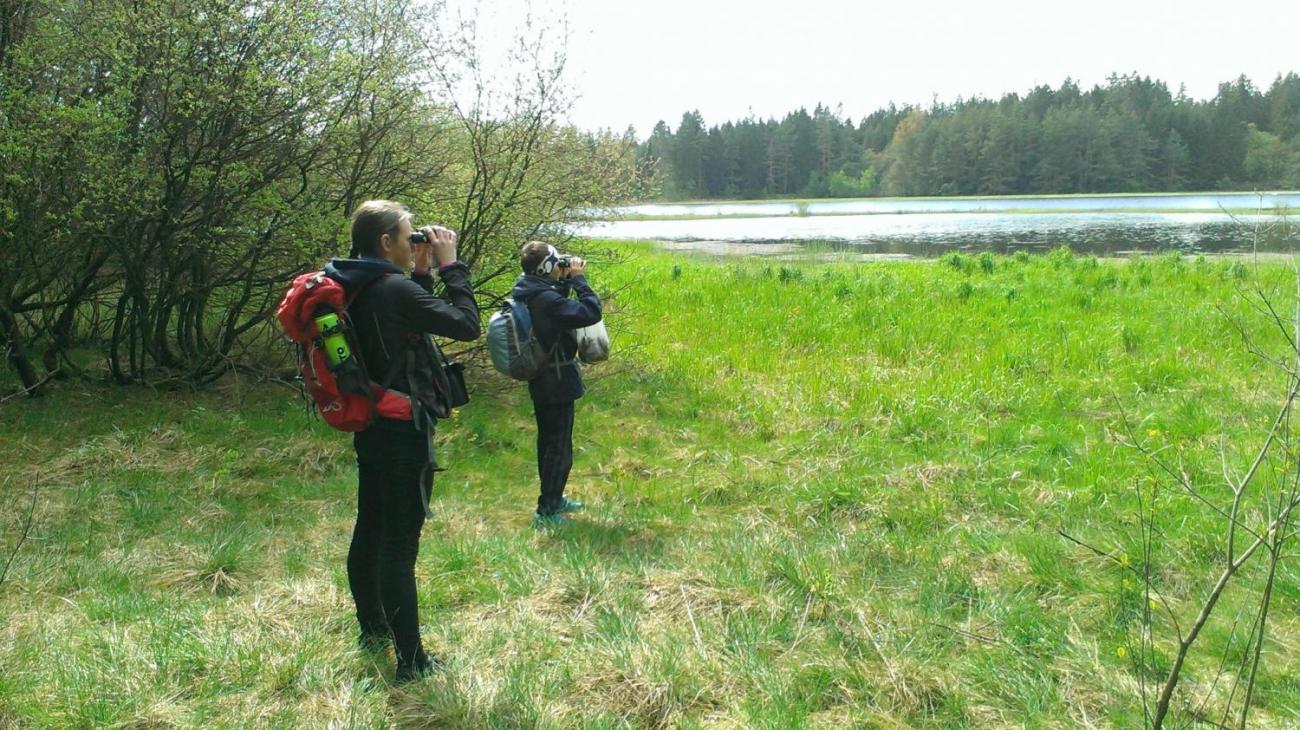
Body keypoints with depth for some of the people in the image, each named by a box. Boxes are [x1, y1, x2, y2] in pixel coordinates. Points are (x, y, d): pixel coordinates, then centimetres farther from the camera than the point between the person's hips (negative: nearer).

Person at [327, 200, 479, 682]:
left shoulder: (355, 290, 6)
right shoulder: (394, 289, -20)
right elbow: (466, 325, -19)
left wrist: (421, 274, 9)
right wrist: (450, 267, -10)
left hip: (369, 427, 9)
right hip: (403, 431, -9)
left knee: (370, 532, 20)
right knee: (400, 545, -4)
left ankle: (373, 629, 38)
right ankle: (411, 659, 4)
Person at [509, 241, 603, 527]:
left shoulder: (525, 291, 1)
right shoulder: (545, 299, -26)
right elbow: (591, 313, -28)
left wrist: (565, 280, 2)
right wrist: (578, 279, -18)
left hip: (540, 382, 9)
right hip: (557, 383, -9)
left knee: (549, 442, 21)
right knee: (559, 448, 1)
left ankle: (554, 498, 35)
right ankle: (546, 511, 7)